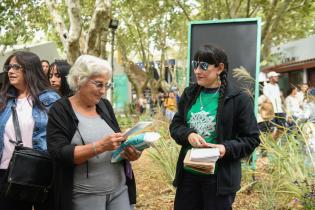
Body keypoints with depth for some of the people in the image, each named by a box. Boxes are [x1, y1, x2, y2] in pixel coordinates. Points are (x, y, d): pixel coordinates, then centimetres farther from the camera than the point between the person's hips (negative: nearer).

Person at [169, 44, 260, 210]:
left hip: (220, 177, -4)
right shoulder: (189, 94, 7)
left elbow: (252, 139, -6)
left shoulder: (239, 99, -9)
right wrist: (188, 134, -12)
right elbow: (175, 125, 10)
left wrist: (227, 148, -23)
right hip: (188, 173, 5)